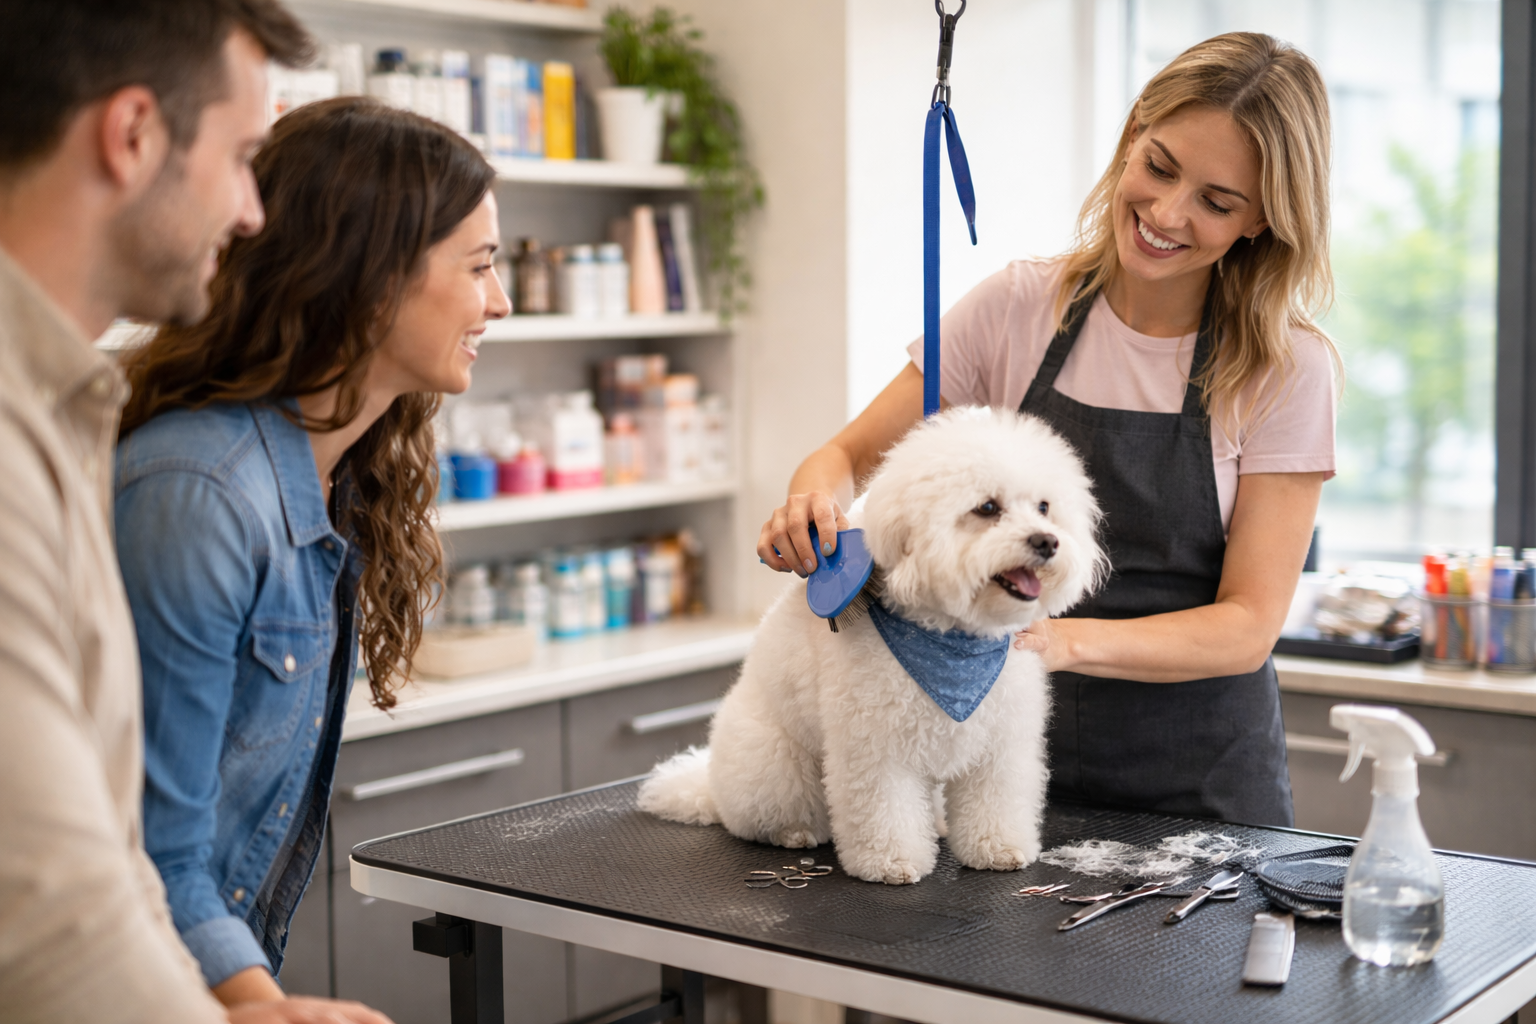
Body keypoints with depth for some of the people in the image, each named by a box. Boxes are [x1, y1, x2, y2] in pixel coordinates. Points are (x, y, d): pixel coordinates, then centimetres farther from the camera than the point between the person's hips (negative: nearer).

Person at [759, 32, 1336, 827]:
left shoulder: (1286, 369, -7)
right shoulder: (1018, 308, -2)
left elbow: (1249, 625, -11)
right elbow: (851, 456, 4)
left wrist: (1070, 641, -27)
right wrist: (815, 495, -20)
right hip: (1018, 757, 2)